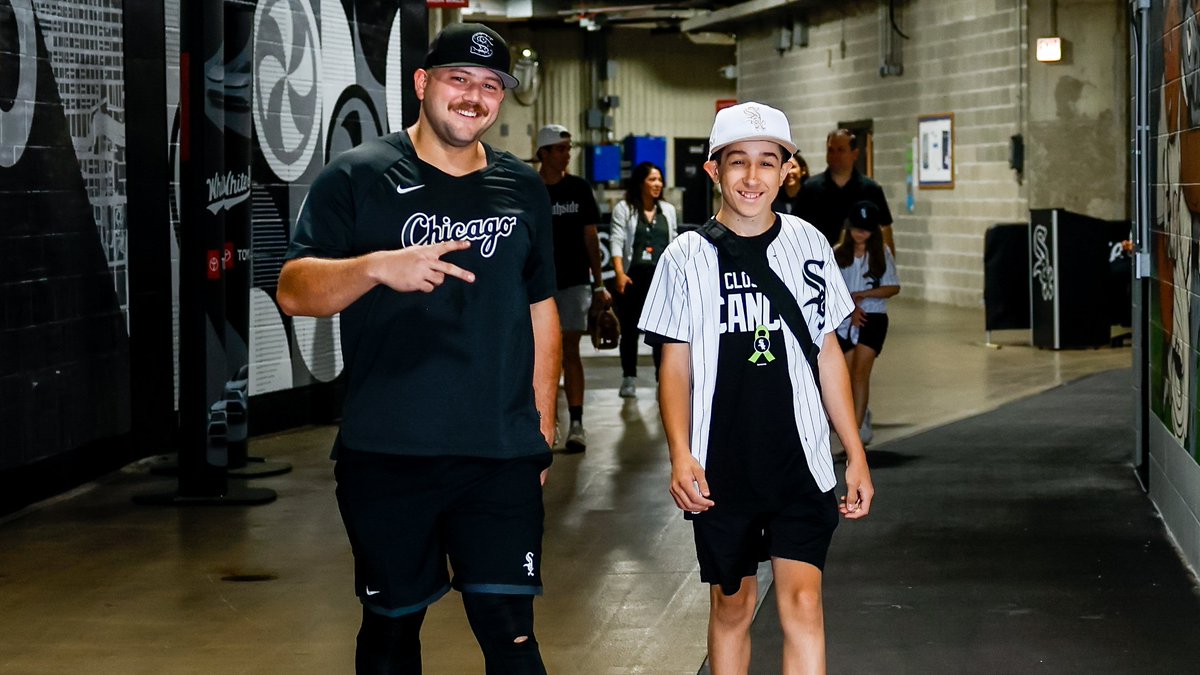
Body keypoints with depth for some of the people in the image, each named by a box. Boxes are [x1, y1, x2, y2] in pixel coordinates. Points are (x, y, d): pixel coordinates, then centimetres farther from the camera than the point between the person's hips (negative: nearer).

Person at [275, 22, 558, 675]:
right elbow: (294, 291, -9)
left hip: (503, 455, 2)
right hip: (386, 454, -2)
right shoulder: (359, 176, -1)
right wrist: (379, 266, -26)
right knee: (391, 623, 10)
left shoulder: (522, 190, 11)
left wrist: (543, 427, 14)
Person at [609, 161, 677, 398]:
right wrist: (620, 274, -17)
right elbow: (616, 242, -6)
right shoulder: (624, 209, 0)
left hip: (662, 278, 3)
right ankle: (629, 378, 12)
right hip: (633, 278, -3)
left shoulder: (668, 210, 14)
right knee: (629, 329, 4)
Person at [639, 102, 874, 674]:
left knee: (803, 603, -9)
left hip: (801, 462, 0)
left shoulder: (807, 245, 3)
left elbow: (828, 353, 9)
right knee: (732, 607, 10)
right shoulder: (687, 256, -1)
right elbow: (675, 364, 1)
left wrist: (856, 454, 8)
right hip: (720, 468, 0)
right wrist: (680, 454, -12)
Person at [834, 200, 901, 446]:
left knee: (861, 371, -15)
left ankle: (856, 428, -19)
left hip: (873, 318, -3)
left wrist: (861, 295, -10)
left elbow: (893, 288, -1)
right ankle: (861, 420, 25)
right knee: (849, 375, 7)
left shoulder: (881, 253, 1)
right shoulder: (838, 254, 4)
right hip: (845, 319, 3)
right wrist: (851, 307, -13)